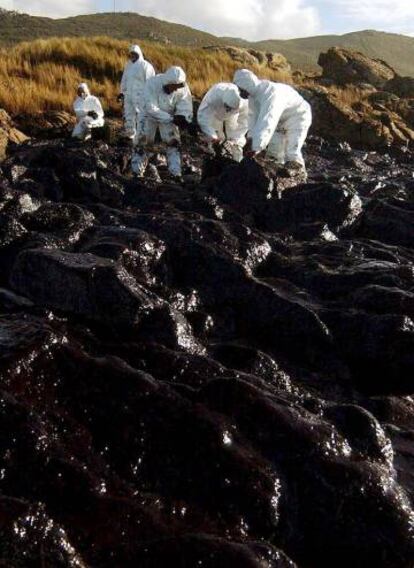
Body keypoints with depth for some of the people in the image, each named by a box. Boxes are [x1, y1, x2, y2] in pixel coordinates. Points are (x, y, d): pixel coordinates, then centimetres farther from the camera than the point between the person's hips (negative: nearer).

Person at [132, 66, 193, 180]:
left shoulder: (182, 88, -25)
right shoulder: (152, 84, -33)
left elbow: (185, 108, -19)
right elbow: (152, 109, -36)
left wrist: (182, 118, -44)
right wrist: (172, 119, -43)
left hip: (169, 117, 2)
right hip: (150, 115, -2)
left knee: (173, 142, -10)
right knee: (142, 142, -2)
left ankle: (176, 174, -4)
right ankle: (137, 172, 14)